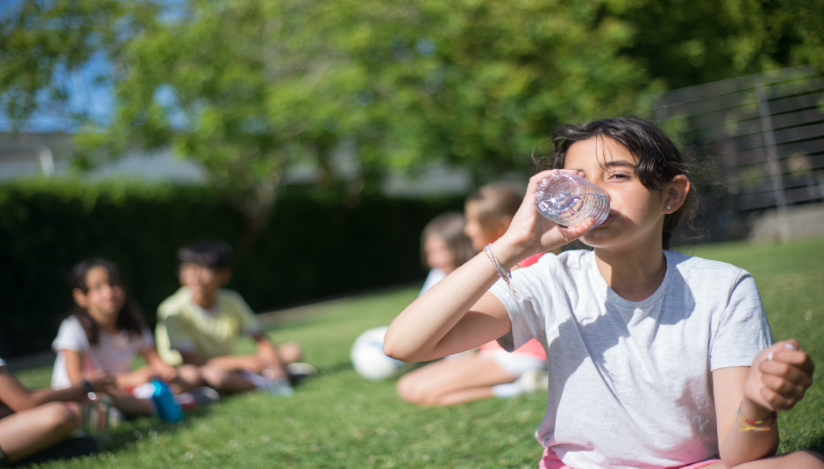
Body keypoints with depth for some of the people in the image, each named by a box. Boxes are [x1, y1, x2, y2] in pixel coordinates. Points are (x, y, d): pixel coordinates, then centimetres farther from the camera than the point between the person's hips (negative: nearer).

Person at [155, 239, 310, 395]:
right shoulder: (172, 311, -19)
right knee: (211, 374, -41)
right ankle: (267, 383, -23)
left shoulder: (231, 301, -4)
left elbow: (262, 341, 0)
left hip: (227, 370, 5)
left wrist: (274, 363, -22)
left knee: (292, 350, -4)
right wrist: (240, 360, -32)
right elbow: (189, 362, -26)